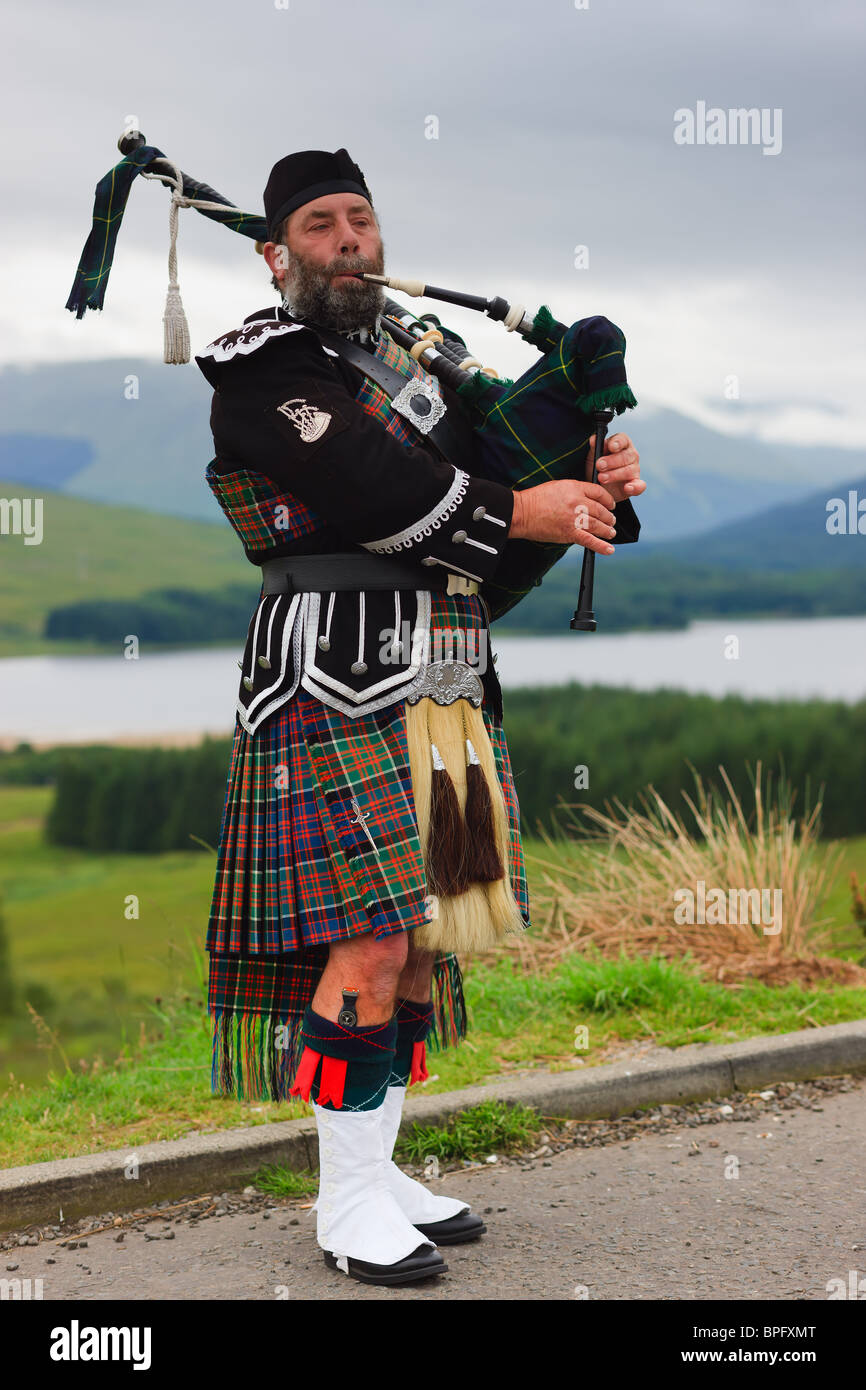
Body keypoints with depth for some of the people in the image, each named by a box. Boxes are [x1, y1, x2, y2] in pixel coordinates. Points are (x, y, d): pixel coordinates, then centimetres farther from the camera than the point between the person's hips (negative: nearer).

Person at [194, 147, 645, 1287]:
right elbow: (374, 494, -16)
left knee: (425, 940, 9)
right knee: (371, 940, -11)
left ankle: (379, 1166, 21)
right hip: (340, 679, -8)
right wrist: (523, 513, -12)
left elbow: (499, 473, 17)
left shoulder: (420, 366, 22)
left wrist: (590, 479, -4)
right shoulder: (262, 367, -2)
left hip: (447, 685, 8)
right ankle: (346, 1200, 2)